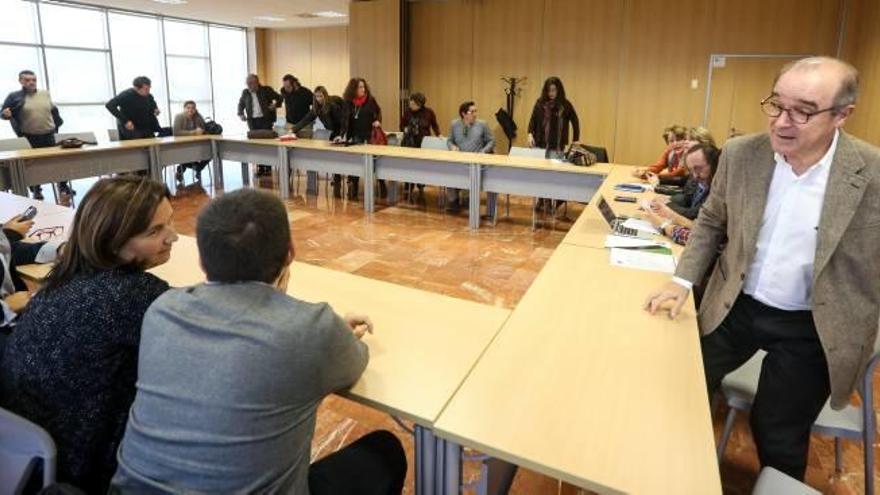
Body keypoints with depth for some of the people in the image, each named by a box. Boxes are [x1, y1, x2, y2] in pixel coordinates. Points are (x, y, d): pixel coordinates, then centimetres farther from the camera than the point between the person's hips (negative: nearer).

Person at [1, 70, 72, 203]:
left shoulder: (45, 94, 9)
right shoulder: (14, 96, -2)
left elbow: (53, 111, 19)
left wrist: (57, 124, 16)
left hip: (49, 136, 2)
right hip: (29, 138, -2)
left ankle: (63, 190, 19)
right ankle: (36, 192, 20)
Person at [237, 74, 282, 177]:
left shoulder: (266, 90, 0)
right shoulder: (245, 92, 11)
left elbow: (279, 98, 5)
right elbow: (241, 104, 26)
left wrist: (275, 104, -13)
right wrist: (240, 114, 11)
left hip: (266, 119, -3)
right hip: (253, 121, 3)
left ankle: (268, 168, 4)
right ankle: (260, 167, 7)